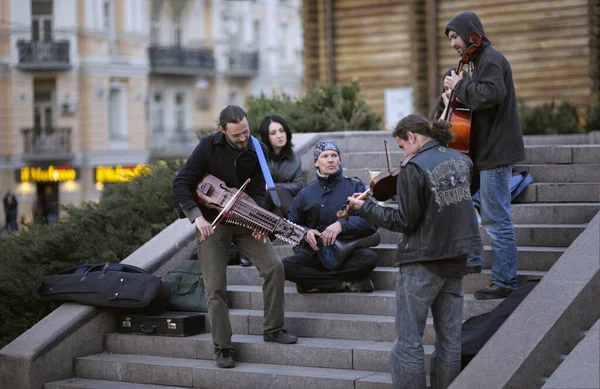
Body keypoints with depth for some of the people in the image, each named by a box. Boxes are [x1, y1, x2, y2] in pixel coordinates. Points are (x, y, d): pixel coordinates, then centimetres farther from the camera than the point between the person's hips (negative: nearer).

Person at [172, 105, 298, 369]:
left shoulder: (258, 151, -5)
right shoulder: (209, 146, -13)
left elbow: (258, 191, -2)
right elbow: (180, 184, -13)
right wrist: (197, 216, -25)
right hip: (212, 222, -3)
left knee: (274, 267, -11)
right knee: (215, 287, -7)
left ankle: (273, 329, 4)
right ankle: (223, 348, 3)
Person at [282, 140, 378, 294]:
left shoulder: (355, 187, 4)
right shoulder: (306, 193, 12)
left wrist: (342, 225, -24)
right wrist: (306, 232, -4)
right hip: (313, 252, 2)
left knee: (369, 258, -34)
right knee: (284, 266, -27)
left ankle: (314, 281, -20)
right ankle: (346, 284, -23)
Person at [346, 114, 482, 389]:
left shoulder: (414, 168, -17)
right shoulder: (461, 160, 4)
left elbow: (404, 221, -15)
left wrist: (365, 208, -5)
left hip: (423, 261, -7)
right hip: (457, 257, 7)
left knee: (408, 342, 0)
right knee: (450, 340, 12)